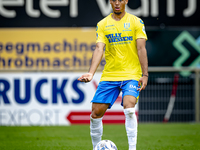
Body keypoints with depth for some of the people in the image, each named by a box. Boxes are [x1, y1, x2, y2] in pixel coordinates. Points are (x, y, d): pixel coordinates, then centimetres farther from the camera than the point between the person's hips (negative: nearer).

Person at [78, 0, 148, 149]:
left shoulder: (136, 22, 2)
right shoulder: (102, 24, 7)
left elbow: (141, 49, -3)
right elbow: (99, 49, -3)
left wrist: (145, 75, -12)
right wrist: (91, 73, -18)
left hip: (131, 75, -3)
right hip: (109, 75, 3)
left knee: (129, 108, -25)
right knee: (96, 113, -1)